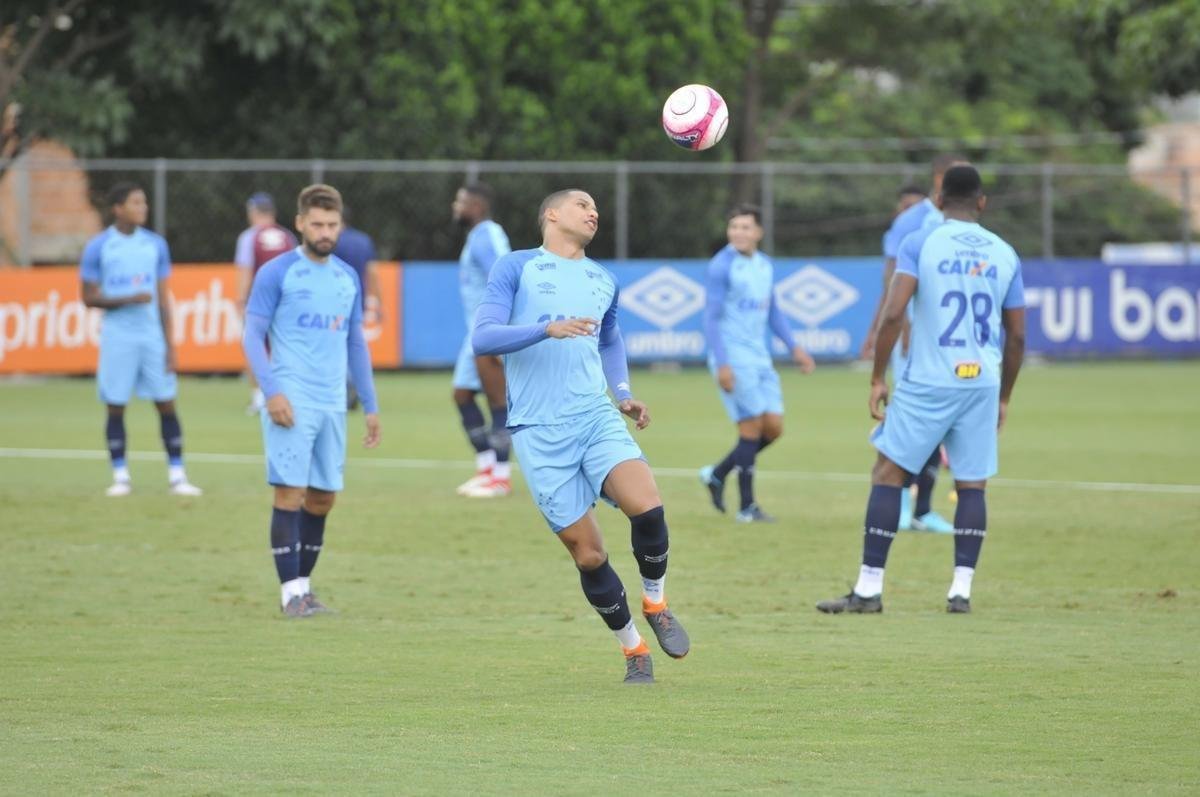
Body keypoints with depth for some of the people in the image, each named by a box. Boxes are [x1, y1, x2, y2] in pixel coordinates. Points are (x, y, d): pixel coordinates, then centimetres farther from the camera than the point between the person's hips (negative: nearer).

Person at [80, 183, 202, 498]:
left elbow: (163, 298, 8)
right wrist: (127, 300, -16)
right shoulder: (98, 247, -2)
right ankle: (121, 476, 11)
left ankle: (177, 475, 4)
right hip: (117, 338, -2)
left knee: (166, 404, -1)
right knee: (116, 407, 2)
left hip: (152, 335, 2)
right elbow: (89, 297, -2)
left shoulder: (155, 245, 6)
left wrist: (169, 343, 3)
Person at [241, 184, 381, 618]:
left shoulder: (347, 278, 13)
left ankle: (303, 585, 16)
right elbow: (252, 336, -5)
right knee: (291, 492, -8)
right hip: (292, 402, -5)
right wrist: (272, 391, -17)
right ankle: (292, 591, -6)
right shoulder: (276, 273, -3)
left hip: (333, 404, 5)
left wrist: (370, 407, 17)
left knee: (323, 498, 6)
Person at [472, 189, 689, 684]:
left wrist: (624, 394, 18)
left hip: (596, 418, 3)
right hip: (539, 433, -3)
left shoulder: (603, 281, 19)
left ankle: (655, 603, 3)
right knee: (587, 554, -5)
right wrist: (547, 330, -20)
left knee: (646, 507, -23)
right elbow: (482, 338, -7)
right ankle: (633, 649, 13)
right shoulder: (517, 268, 4)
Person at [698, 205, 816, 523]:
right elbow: (712, 316, -13)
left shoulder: (766, 266, 12)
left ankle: (717, 474, 20)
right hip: (733, 358, -7)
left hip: (760, 358, 7)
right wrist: (721, 364, -19)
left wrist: (794, 347, 12)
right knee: (752, 427, -8)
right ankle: (747, 507, 1)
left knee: (773, 427, 2)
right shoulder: (722, 266, -10)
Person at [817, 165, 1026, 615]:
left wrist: (877, 378, -4)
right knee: (972, 485, 9)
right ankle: (962, 590, 1)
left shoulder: (919, 244, -3)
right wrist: (1004, 398, 20)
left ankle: (869, 589, 2)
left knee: (887, 474, 5)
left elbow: (893, 313, -12)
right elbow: (1016, 336, 10)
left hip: (927, 383, -3)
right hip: (982, 384, 3)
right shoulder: (1004, 254, 8)